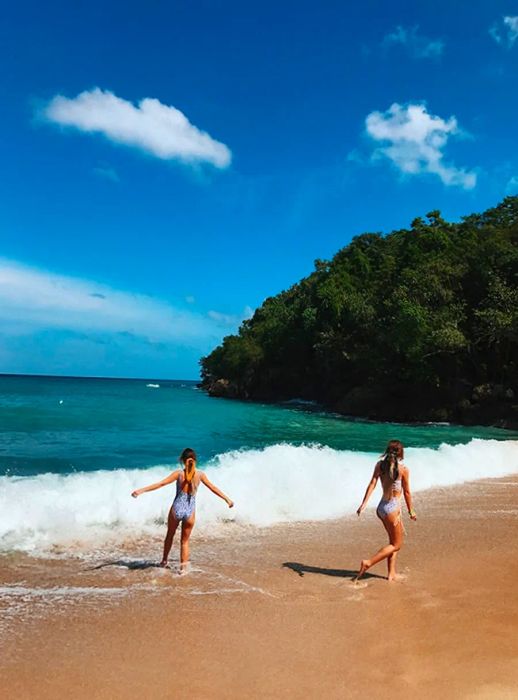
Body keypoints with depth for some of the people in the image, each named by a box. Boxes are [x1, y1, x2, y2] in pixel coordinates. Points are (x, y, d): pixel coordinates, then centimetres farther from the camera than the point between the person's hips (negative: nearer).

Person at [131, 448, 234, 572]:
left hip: (177, 509, -1)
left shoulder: (179, 473, -10)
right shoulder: (200, 474, -3)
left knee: (170, 535, 25)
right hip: (190, 511, 1)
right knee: (185, 541, 19)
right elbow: (213, 488, 6)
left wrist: (141, 490, -11)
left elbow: (161, 484, -14)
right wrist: (227, 499, 18)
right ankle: (183, 567, 16)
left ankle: (164, 560, 38)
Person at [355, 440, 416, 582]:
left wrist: (364, 504, -11)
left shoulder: (380, 465, 0)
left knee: (394, 541, 22)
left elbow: (372, 484, -8)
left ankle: (391, 573, 22)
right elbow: (406, 492, -4)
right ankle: (368, 563, -1)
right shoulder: (403, 469, -12)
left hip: (382, 507, 6)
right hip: (393, 508, -6)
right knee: (396, 545, 10)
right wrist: (411, 511, 8)